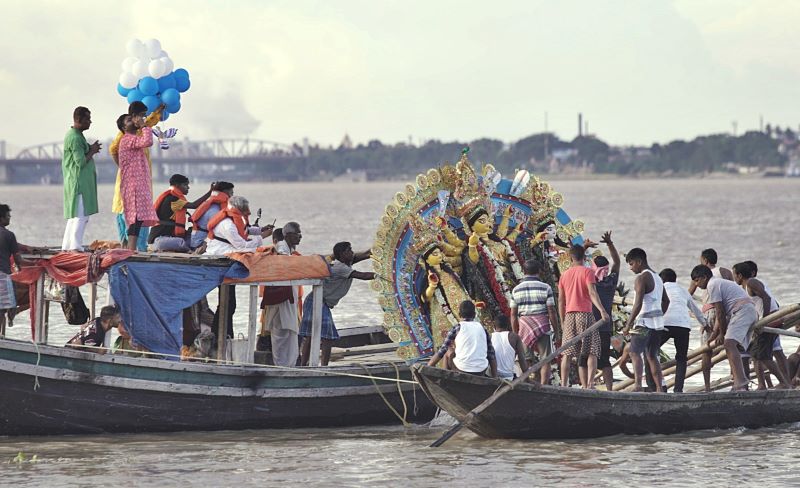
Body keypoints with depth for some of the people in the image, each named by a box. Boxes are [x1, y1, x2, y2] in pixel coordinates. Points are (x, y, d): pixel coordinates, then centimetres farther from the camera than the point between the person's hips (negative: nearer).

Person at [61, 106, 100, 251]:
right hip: (79, 183, -11)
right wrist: (92, 151, -6)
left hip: (81, 182, 11)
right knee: (80, 216, -11)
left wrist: (91, 149, 8)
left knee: (74, 216, 12)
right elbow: (81, 162, -20)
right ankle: (76, 246, -12)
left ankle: (66, 247, 14)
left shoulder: (75, 135, 17)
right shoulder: (75, 138, -16)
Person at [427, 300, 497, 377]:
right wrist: (495, 378, 15)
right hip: (481, 373, 3)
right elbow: (492, 356, 10)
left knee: (448, 353, 22)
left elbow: (441, 352, 3)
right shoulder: (482, 328, 12)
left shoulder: (457, 328, 3)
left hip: (462, 370, -2)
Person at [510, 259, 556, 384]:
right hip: (543, 325, -3)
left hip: (524, 327, 3)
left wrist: (515, 335, 11)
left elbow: (513, 315, 5)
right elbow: (551, 311, -5)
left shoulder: (516, 290, 5)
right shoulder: (545, 288, -3)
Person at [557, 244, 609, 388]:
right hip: (585, 314, -4)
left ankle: (563, 385, -1)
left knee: (567, 353, 5)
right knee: (592, 351, -2)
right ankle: (590, 383, -18)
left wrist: (562, 321, 21)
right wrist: (602, 310, -24)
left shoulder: (564, 275, 13)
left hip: (569, 315, 4)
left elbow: (561, 300, 14)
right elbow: (592, 293, -15)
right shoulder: (587, 272, -1)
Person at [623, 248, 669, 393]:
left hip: (645, 322, -9)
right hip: (657, 323, 9)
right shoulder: (657, 278, 17)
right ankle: (659, 388, 7)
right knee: (652, 356, 12)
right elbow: (666, 301, 26)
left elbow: (638, 304, -19)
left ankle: (637, 384, -29)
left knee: (634, 353, -12)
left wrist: (628, 325, -16)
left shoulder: (642, 278, -12)